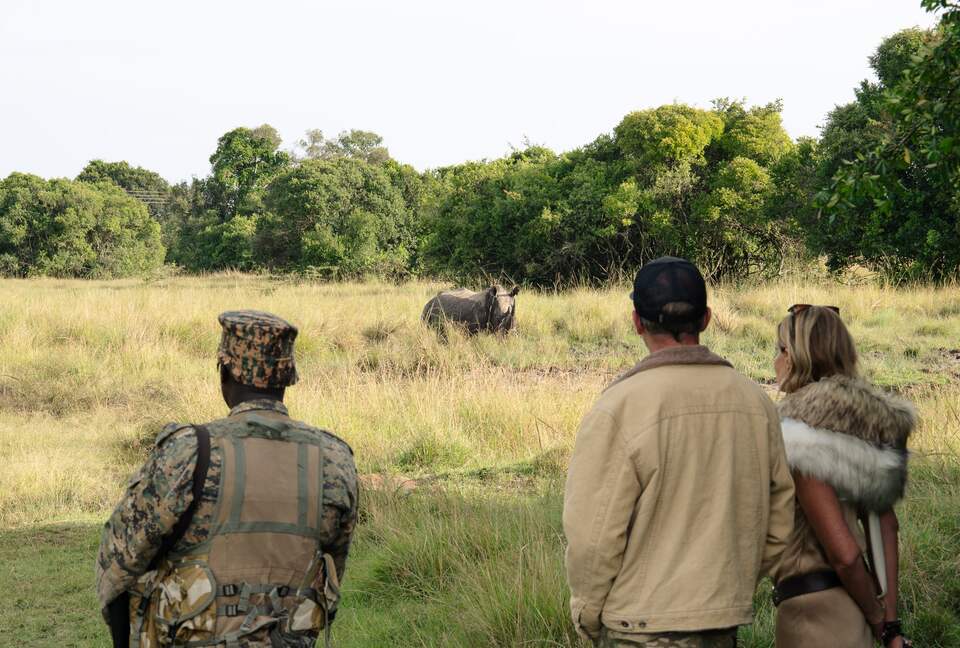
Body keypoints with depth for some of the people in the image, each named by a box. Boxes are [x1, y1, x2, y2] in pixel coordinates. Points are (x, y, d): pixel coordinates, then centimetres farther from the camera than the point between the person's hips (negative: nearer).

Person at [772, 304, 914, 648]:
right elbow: (885, 522, 9)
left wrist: (876, 617, -5)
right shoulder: (861, 419, 7)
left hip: (815, 610, -8)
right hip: (847, 604, 8)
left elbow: (844, 553, -21)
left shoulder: (804, 431, -18)